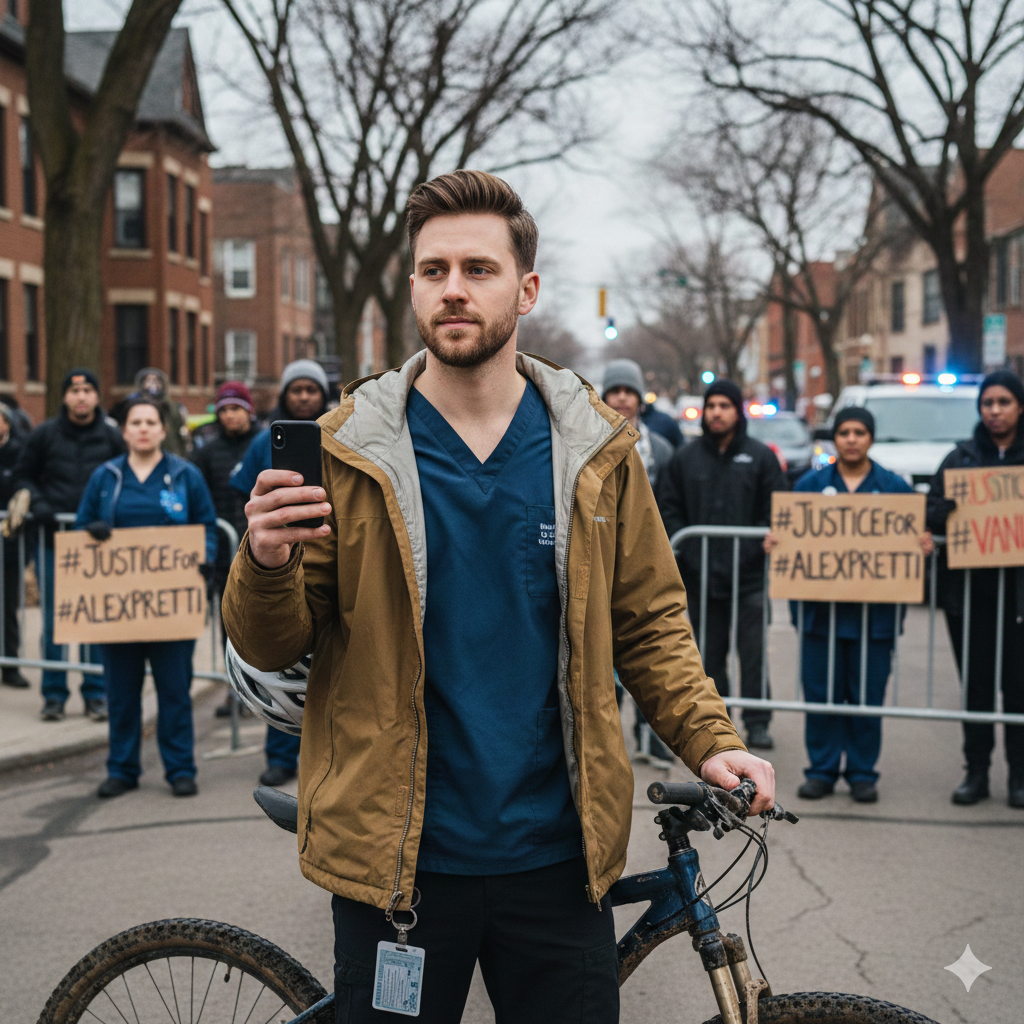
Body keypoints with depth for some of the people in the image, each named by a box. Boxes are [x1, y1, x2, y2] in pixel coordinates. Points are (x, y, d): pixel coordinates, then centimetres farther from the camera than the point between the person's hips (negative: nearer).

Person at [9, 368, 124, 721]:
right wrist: (35, 502, -7)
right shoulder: (44, 435, 3)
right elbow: (23, 476, 10)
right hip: (53, 539, 0)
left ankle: (96, 694, 12)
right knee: (53, 618, 3)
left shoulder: (112, 438, 5)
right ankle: (54, 694, 13)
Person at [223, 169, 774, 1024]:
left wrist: (711, 739, -4)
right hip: (397, 858, -1)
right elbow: (272, 649, 0)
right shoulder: (349, 450, -3)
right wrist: (268, 567, -21)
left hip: (556, 857, 2)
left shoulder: (597, 449, 3)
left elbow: (649, 623, 10)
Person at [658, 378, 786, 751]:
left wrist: (759, 546, -10)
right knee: (709, 653, 9)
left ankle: (757, 722, 5)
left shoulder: (760, 457, 4)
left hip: (749, 574, -2)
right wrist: (687, 551, -4)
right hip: (700, 575, 2)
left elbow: (776, 511, 4)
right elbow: (669, 509, 8)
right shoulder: (685, 457, 9)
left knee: (753, 652, -2)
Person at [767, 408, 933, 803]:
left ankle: (862, 772, 14)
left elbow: (915, 535, 8)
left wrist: (925, 545, -14)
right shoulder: (811, 484, 10)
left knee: (867, 694, 2)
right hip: (820, 607, 1)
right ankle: (822, 770, 13)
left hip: (874, 610, -1)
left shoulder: (894, 487, 8)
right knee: (820, 692, 2)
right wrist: (774, 541, -12)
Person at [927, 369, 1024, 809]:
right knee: (975, 683, 7)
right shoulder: (961, 457, 9)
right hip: (968, 587, 2)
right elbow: (933, 512, 4)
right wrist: (954, 509, -18)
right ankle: (976, 772, 15)